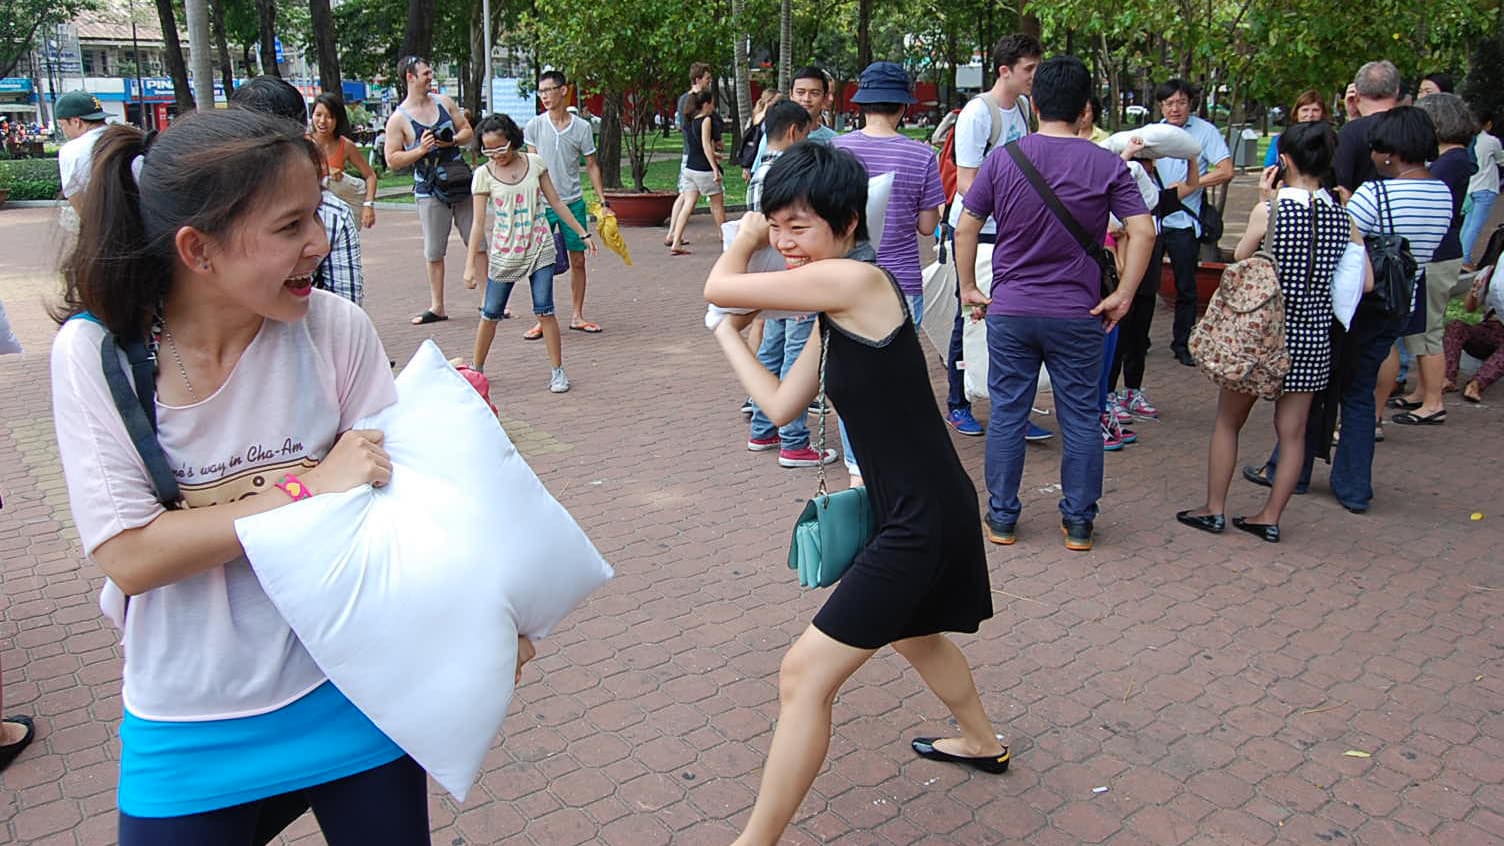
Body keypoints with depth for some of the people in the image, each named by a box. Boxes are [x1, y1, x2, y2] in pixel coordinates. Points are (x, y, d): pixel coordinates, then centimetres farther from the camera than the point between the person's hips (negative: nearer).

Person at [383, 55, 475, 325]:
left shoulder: (444, 102, 7)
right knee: (434, 252, 4)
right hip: (430, 192, -3)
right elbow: (392, 161, -6)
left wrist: (453, 140, -6)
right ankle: (437, 307, 14)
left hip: (462, 184, 3)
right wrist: (421, 149, -18)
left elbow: (468, 131, 15)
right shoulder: (398, 118, -5)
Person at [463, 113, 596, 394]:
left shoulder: (534, 163, 0)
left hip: (539, 248, 0)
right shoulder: (484, 175, -4)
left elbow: (555, 202, 8)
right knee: (490, 313, 6)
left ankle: (557, 370, 6)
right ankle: (476, 368, 22)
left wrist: (583, 233, 8)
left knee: (544, 310, -3)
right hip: (504, 252, 0)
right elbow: (479, 223, -5)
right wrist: (471, 264, -9)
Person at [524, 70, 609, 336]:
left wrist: (603, 200, 4)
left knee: (578, 260, 5)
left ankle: (577, 316, 17)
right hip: (542, 203, -1)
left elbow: (592, 165, 8)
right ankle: (541, 320, 7)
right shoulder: (534, 126, 1)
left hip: (573, 202, 1)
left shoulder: (581, 127, 1)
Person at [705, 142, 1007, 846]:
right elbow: (781, 405, 9)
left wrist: (744, 238, 4)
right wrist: (727, 333, 12)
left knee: (804, 677, -7)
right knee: (911, 630, 35)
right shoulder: (837, 315, 8)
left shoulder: (854, 280, -20)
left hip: (922, 518, -11)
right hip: (919, 507, 11)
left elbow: (718, 287, -16)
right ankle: (982, 742, 60)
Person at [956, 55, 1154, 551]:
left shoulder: (1003, 159, -1)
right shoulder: (1107, 165, -3)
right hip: (1078, 315, 0)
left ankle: (1001, 517, 18)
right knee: (1081, 418, 10)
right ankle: (1078, 522, 19)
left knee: (1007, 414, 10)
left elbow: (966, 228, -1)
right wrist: (1123, 295, -5)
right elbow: (1143, 231, -10)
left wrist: (968, 287, 8)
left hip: (1010, 311, 1)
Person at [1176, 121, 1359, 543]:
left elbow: (1239, 260, 3)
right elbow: (1364, 283, 2)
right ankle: (1270, 517, 16)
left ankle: (1214, 508, 16)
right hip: (1314, 336, 4)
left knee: (1227, 420, 12)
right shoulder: (1344, 218, 0)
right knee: (1292, 430, 10)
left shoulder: (1270, 211, -13)